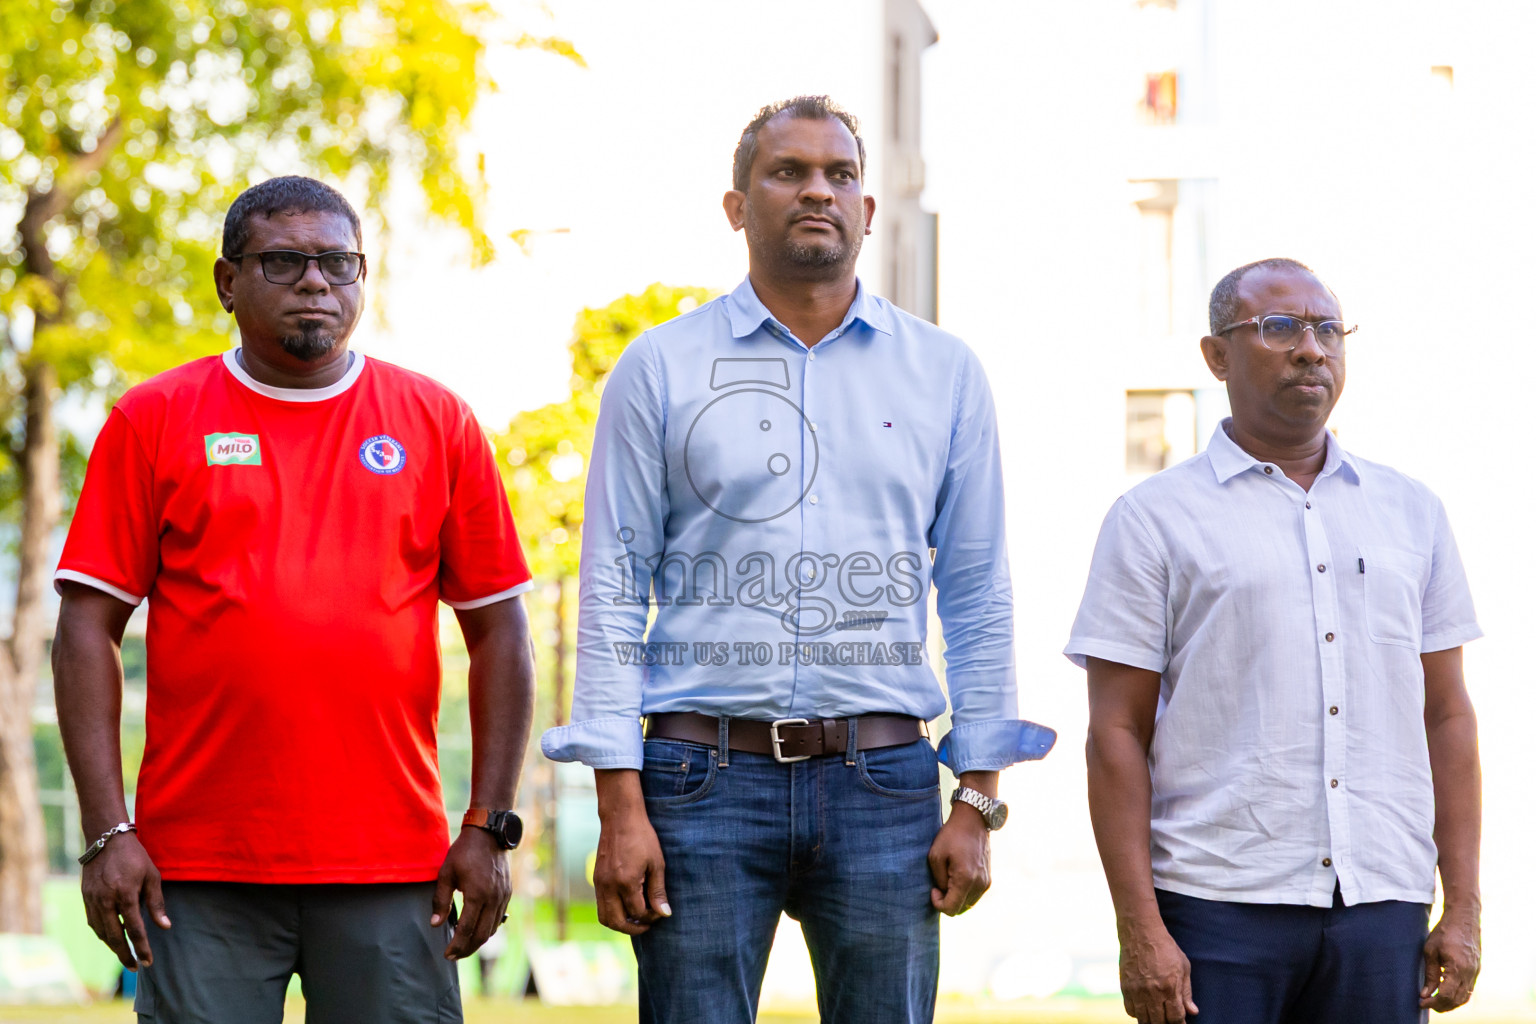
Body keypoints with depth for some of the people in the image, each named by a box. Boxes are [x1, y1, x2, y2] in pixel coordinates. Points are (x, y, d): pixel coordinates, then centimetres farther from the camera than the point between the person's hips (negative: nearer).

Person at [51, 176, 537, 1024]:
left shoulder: (438, 422, 10)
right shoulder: (154, 420, 6)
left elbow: (497, 630, 10)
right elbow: (89, 626, 3)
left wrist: (488, 828, 3)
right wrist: (106, 830, -5)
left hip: (391, 860, 1)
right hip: (198, 867, -1)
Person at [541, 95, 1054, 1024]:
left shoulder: (944, 373, 10)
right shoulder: (659, 370, 5)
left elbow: (979, 599, 11)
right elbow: (613, 592, 2)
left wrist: (978, 802, 5)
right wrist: (621, 807, -6)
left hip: (884, 782, 2)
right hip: (705, 777, -1)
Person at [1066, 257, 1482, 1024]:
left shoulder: (1412, 513, 14)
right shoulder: (1155, 520, 3)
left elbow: (1447, 717, 14)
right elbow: (1117, 737, -1)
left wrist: (1462, 909, 6)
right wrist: (1140, 931, -9)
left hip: (1383, 905, 3)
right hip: (1219, 906, -3)